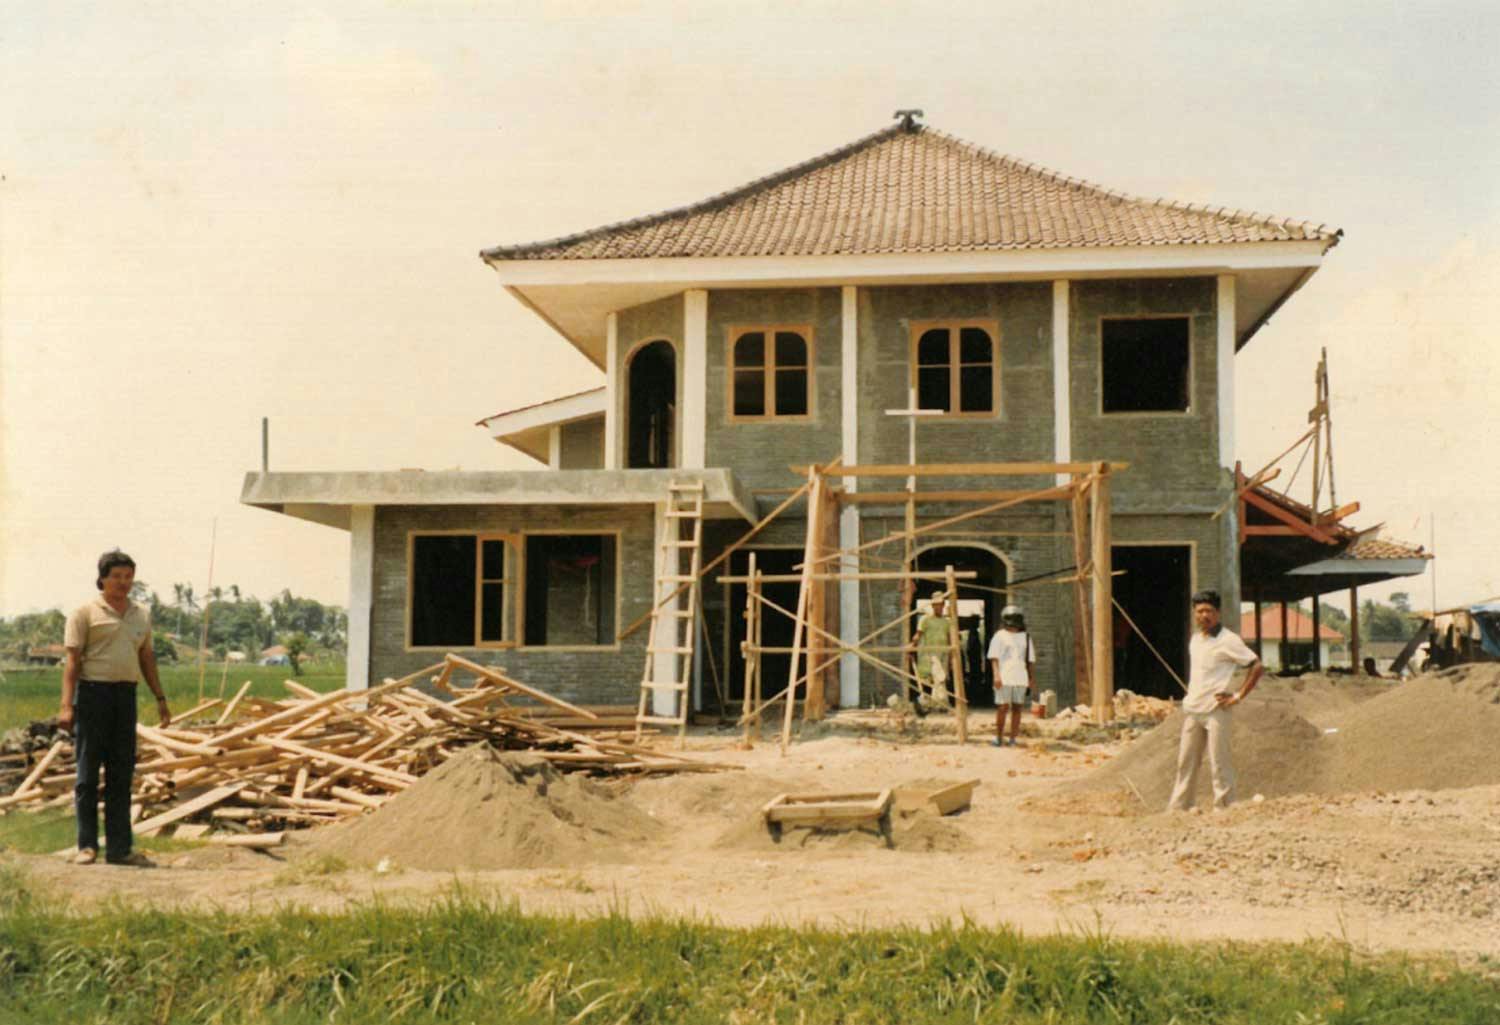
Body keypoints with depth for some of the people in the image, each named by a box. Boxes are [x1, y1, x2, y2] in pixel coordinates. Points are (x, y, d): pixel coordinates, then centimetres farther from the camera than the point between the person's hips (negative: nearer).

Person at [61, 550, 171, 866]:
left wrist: (160, 698, 15)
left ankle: (119, 848, 11)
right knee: (88, 772, 0)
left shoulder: (141, 615, 14)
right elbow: (73, 661, -7)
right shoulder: (86, 613, -3)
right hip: (93, 692, -5)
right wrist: (67, 705, -15)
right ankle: (87, 845, 8)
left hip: (126, 695, 5)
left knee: (121, 774, 7)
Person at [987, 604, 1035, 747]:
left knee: (1017, 708, 2)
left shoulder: (1025, 637, 15)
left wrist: (1033, 679, 10)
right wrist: (996, 675, -16)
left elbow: (1031, 660, 16)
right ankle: (999, 738, 5)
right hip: (1004, 678, -4)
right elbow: (994, 657, -4)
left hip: (1020, 678, 4)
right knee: (1003, 707, -5)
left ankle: (1013, 739, 8)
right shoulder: (999, 636, 2)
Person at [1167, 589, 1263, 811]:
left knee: (1219, 763, -4)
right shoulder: (1195, 639, 13)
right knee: (1186, 761, 9)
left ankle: (1224, 808, 3)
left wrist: (1238, 696, -13)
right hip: (1192, 710, 7)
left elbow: (1257, 666, -12)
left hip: (1216, 710, -7)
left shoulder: (1228, 640, -9)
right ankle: (1178, 808, 14)